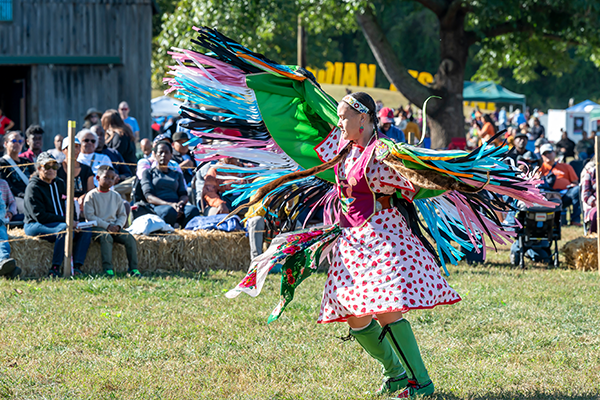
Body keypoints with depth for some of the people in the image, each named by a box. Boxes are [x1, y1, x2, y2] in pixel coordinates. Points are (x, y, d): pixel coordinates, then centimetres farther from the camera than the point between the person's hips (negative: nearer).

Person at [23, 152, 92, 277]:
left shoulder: (60, 184, 15)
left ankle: (77, 267, -26)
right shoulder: (33, 188, -8)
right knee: (65, 229, -35)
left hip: (60, 223, 8)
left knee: (85, 230, -16)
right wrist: (65, 220, -21)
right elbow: (39, 216, -17)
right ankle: (55, 269, -38)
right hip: (35, 225, -7)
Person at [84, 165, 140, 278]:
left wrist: (118, 225, -8)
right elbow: (90, 216, -8)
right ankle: (108, 268, -40)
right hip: (97, 227, -5)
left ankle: (133, 269, -21)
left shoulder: (116, 196, 16)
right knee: (106, 237, -37)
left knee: (129, 238, -20)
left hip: (113, 227, 5)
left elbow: (122, 215, 16)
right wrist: (107, 226, -16)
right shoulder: (91, 196, 0)